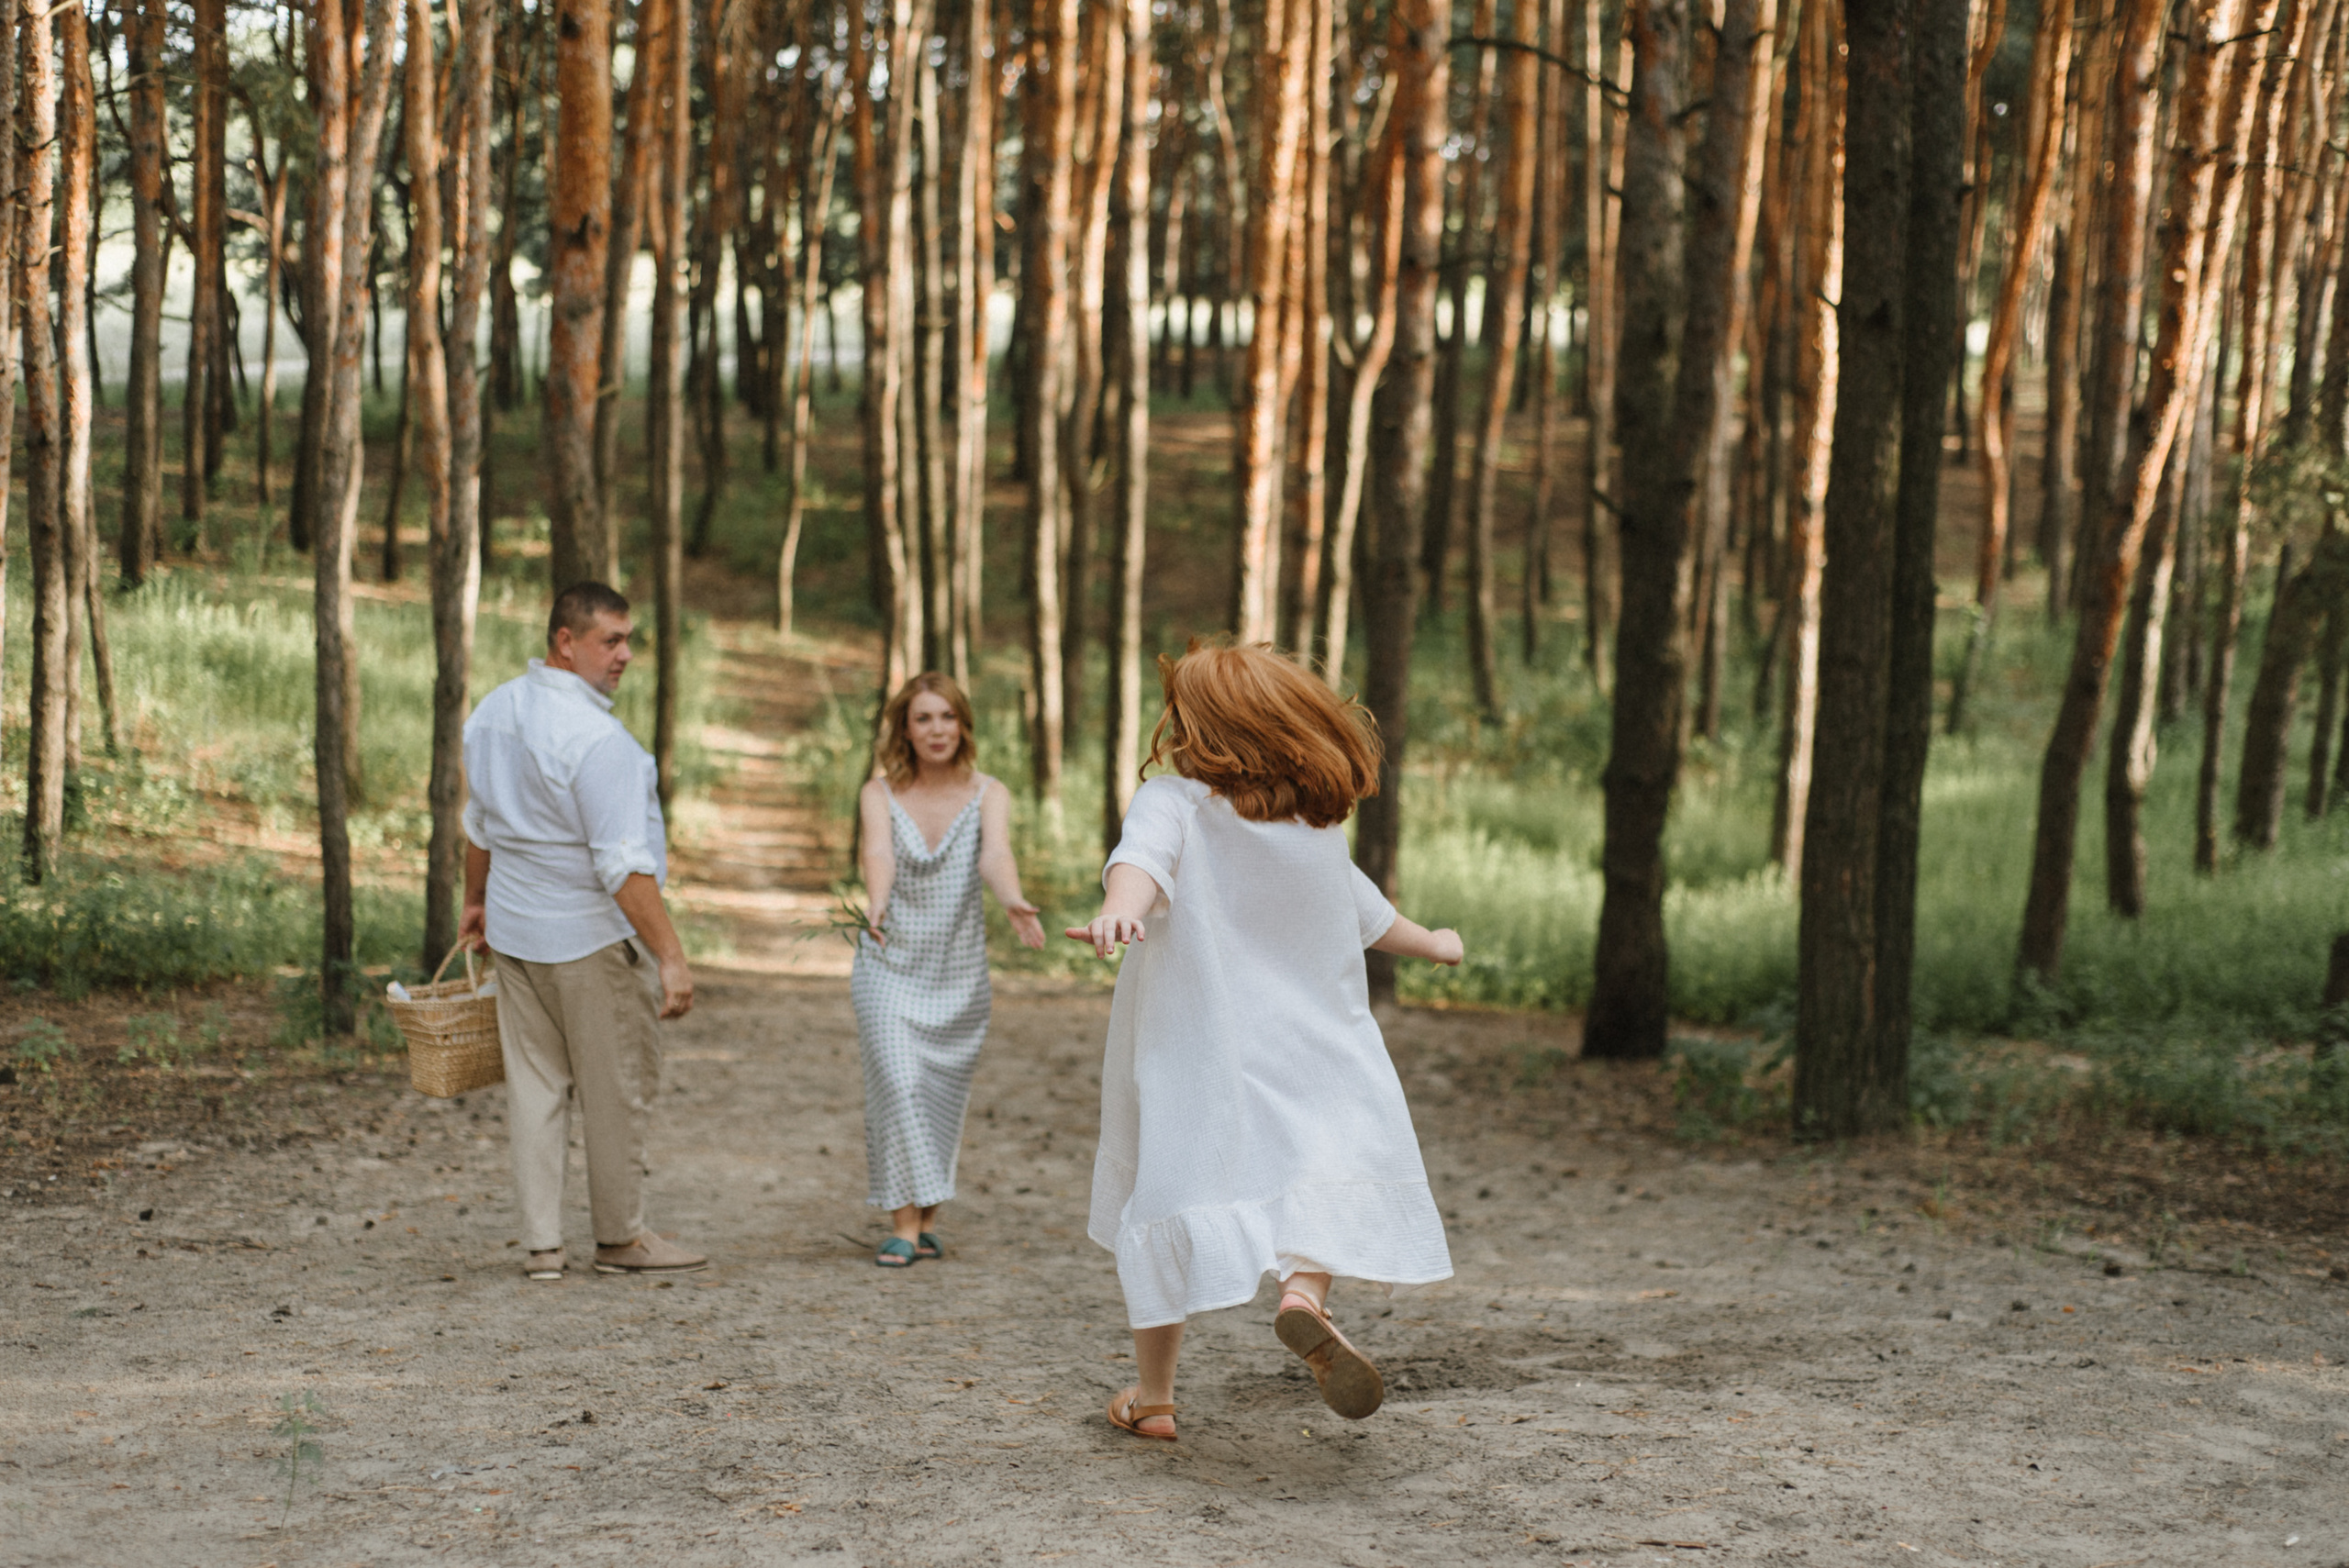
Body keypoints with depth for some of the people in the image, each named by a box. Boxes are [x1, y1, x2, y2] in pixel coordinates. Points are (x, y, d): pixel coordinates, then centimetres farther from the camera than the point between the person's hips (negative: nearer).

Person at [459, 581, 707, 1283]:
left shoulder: (494, 711, 5)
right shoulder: (595, 737, -22)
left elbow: (480, 822, 19)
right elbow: (622, 865, -26)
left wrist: (477, 900, 33)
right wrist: (669, 956, -25)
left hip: (516, 933, 8)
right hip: (594, 936, -8)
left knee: (535, 1088, 10)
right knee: (617, 1090, 6)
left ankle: (541, 1244, 11)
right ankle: (620, 1237, 17)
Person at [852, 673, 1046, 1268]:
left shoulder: (988, 794, -1)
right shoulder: (880, 793, -1)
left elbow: (995, 854, -21)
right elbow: (878, 851, -21)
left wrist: (1014, 902, -43)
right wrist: (875, 903, -43)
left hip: (959, 973, 1)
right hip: (889, 965, -1)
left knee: (942, 1096, 4)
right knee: (896, 1084, -15)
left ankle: (925, 1220, 20)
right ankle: (903, 1225, -13)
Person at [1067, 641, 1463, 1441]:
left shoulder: (1173, 800, -4)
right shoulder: (1320, 829, 13)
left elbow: (1143, 857, -27)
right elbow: (1370, 916, 28)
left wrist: (1117, 911, -48)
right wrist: (1432, 942, 49)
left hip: (1186, 1054, -2)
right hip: (1306, 1052, 2)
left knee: (1166, 1197, 9)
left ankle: (1152, 1396, 17)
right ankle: (1304, 1292, -32)